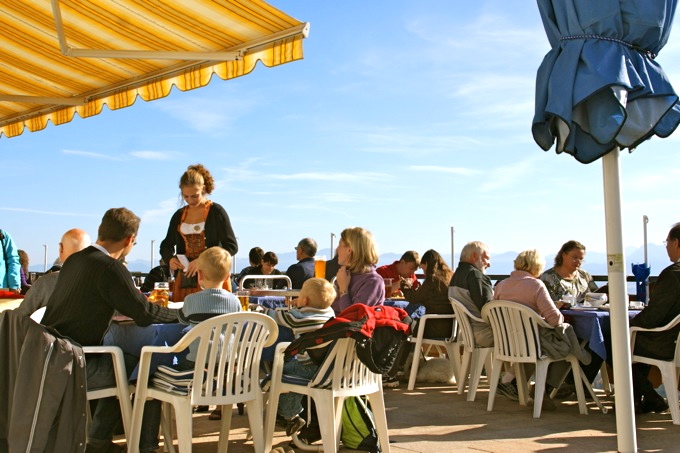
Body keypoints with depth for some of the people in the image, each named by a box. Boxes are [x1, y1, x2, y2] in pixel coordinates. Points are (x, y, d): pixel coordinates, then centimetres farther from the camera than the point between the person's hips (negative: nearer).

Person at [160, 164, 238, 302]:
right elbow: (166, 245, 22)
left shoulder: (216, 212, -2)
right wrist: (170, 258, -2)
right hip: (185, 278, 4)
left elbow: (232, 246, -7)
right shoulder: (179, 215, 13)